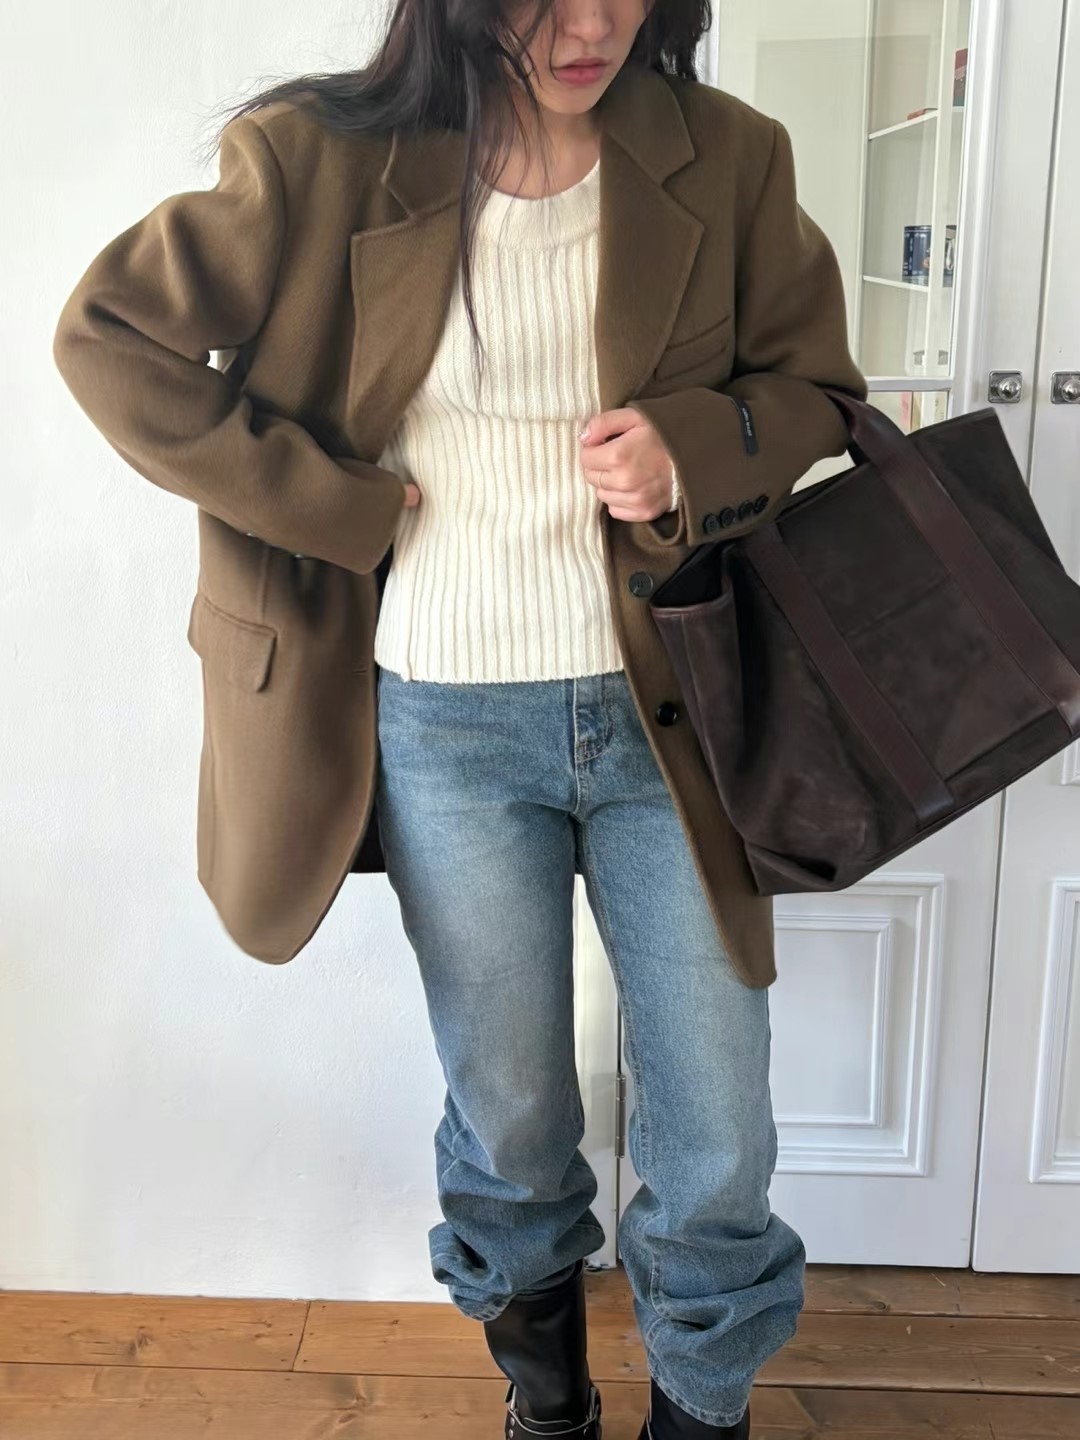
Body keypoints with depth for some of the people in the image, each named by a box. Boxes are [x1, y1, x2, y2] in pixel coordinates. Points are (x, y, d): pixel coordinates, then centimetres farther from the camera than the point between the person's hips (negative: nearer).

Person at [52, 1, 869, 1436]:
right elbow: (110, 333, -2)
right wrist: (332, 504, -8)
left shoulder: (727, 159, -2)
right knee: (511, 1118, 16)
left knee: (720, 1146, 8)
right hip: (450, 725, -1)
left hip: (662, 711, 2)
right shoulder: (331, 162, -7)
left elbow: (816, 381, 9)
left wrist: (697, 452, -14)